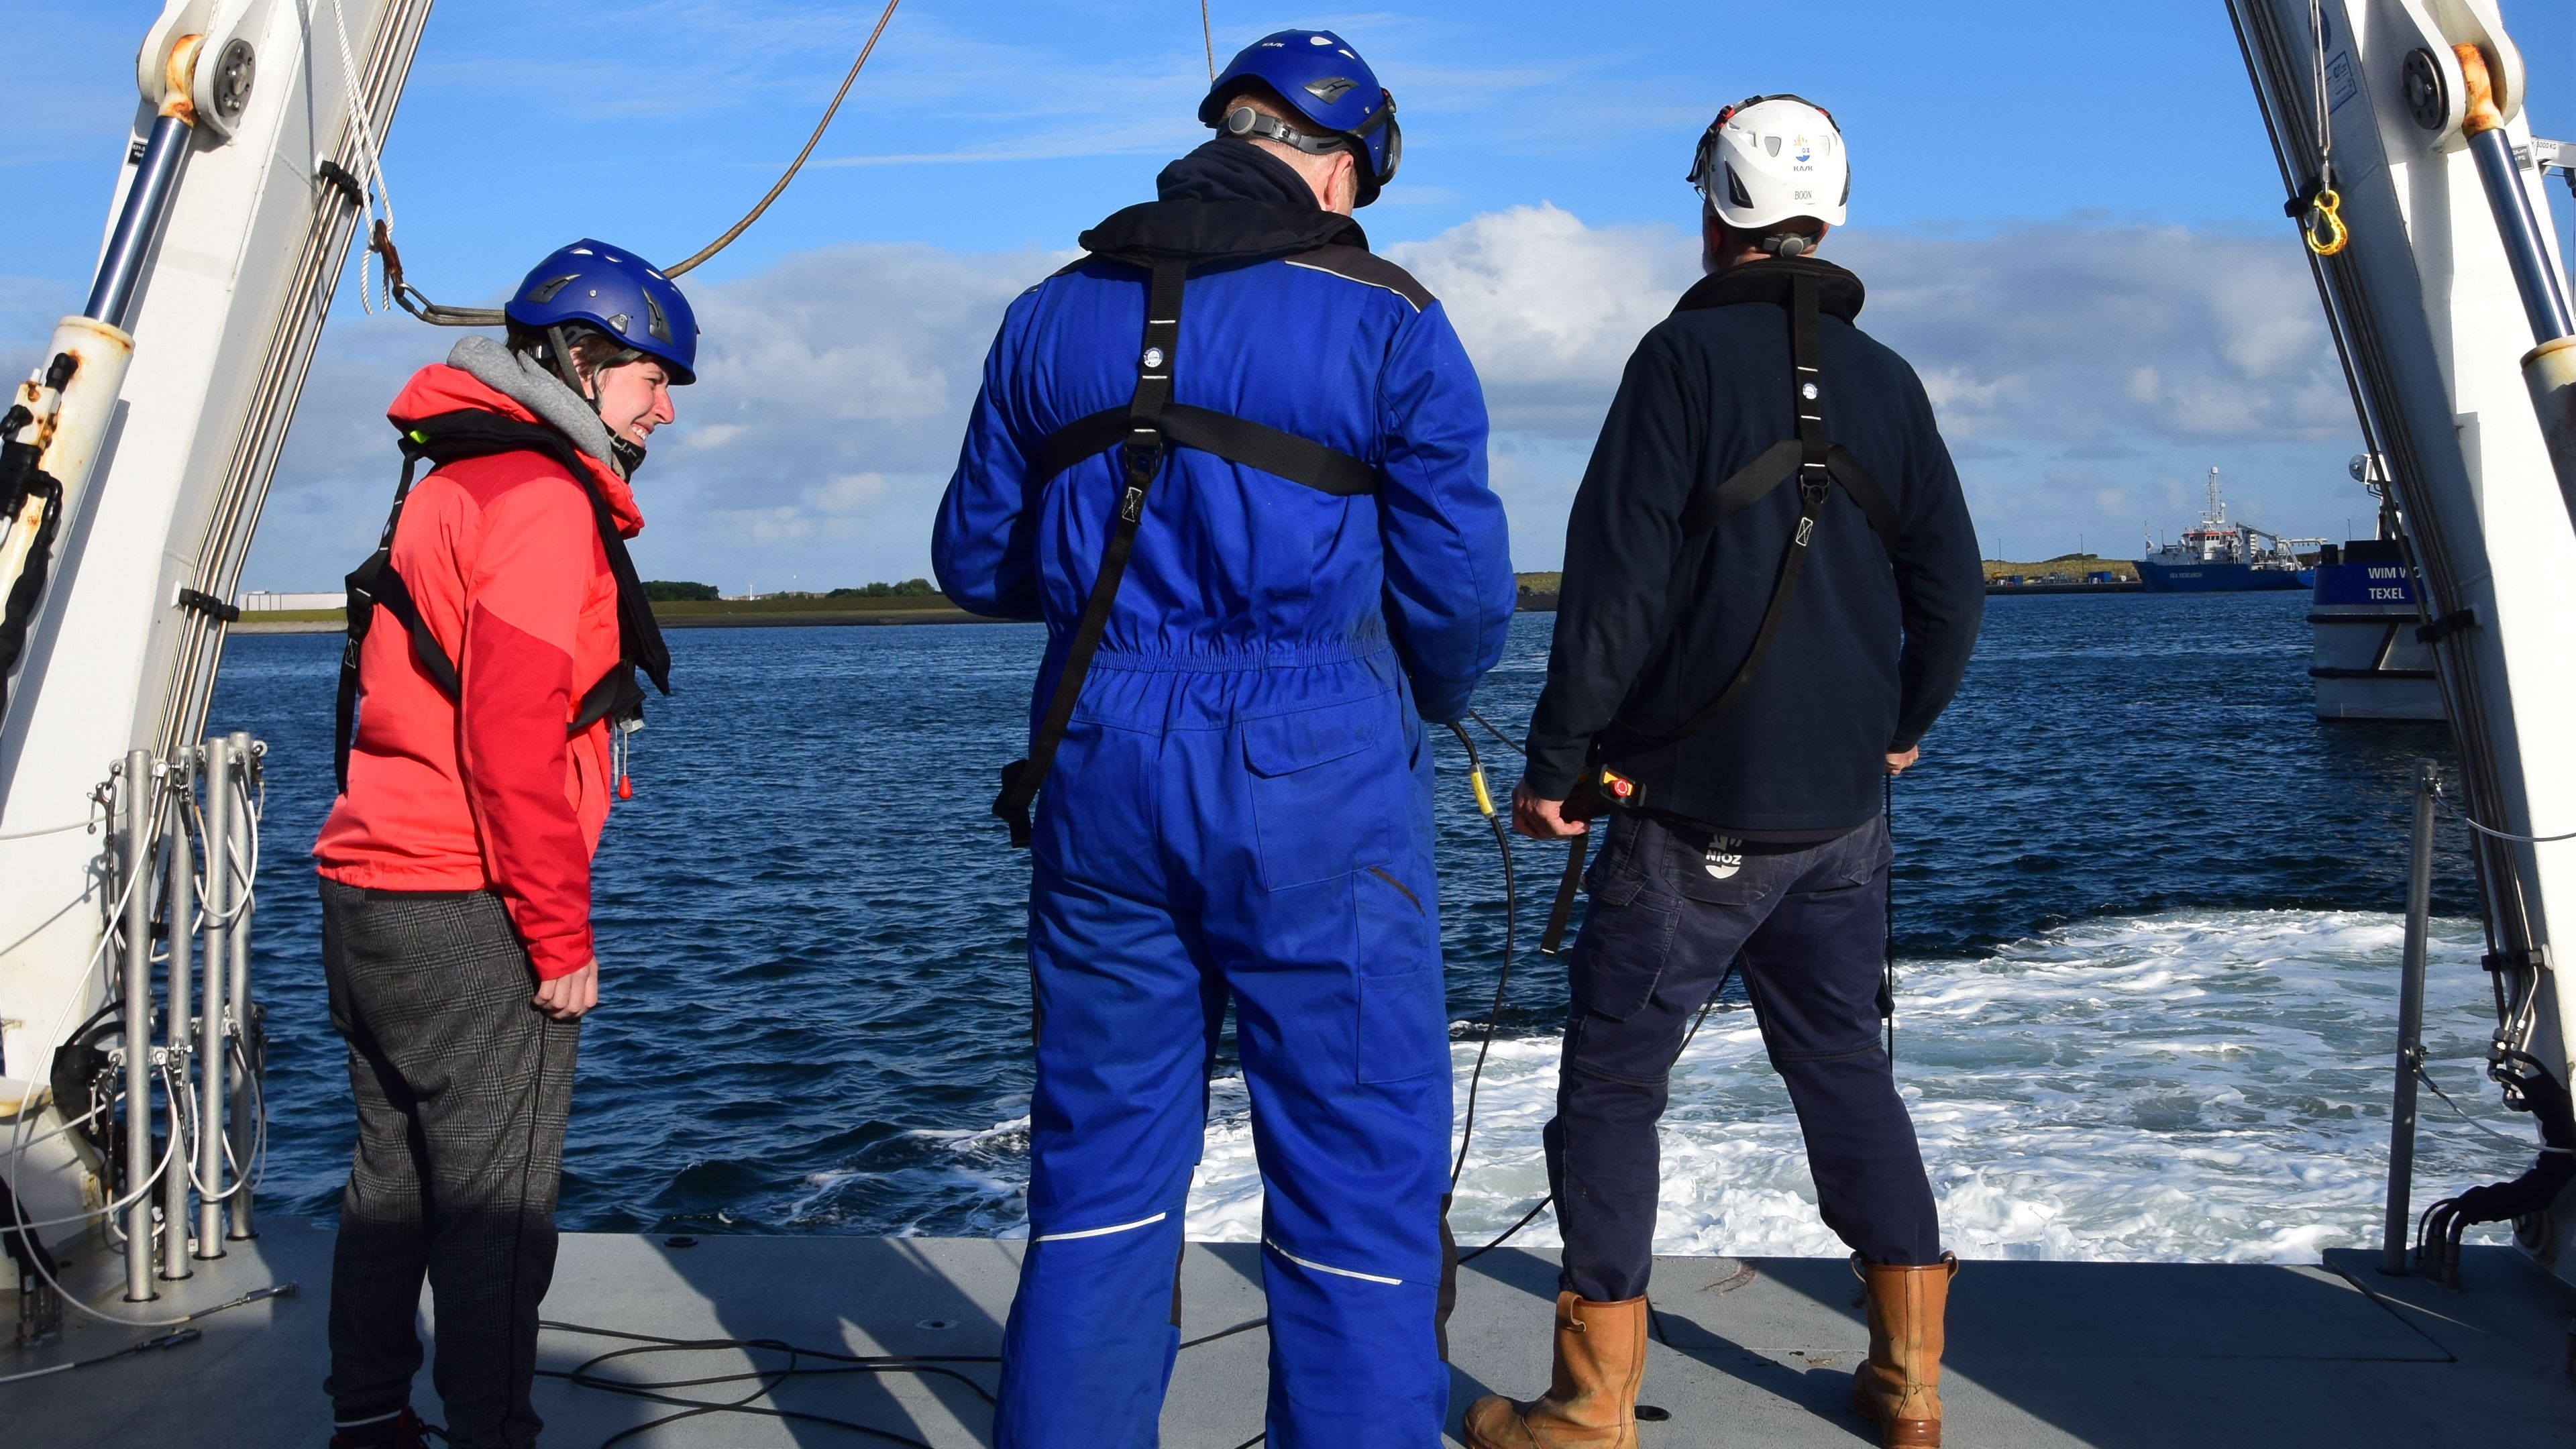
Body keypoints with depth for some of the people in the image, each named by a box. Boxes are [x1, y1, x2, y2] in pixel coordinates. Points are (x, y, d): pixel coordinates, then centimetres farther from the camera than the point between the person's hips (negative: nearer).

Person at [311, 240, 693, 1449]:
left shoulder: (453, 485, 18)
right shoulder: (542, 497, -13)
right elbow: (514, 737, -22)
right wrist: (560, 936, -16)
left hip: (367, 895, 10)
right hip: (463, 917, -10)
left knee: (396, 1179, 18)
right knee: (498, 1205, -2)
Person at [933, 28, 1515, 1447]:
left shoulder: (1052, 317, 10)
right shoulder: (1384, 322, -2)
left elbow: (976, 561, 15)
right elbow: (1460, 586, -2)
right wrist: (1430, 697, 19)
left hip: (1102, 772, 4)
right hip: (1313, 791, -4)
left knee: (1100, 1165, 14)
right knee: (1359, 1177, 5)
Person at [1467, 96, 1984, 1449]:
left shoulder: (1689, 355, -7)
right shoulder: (1886, 381, 9)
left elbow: (1617, 584, -13)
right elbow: (1952, 588, 13)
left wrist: (1556, 760, -8)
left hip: (1694, 812, -6)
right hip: (1842, 813, 6)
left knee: (1612, 1081, 3)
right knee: (1846, 1069, 16)